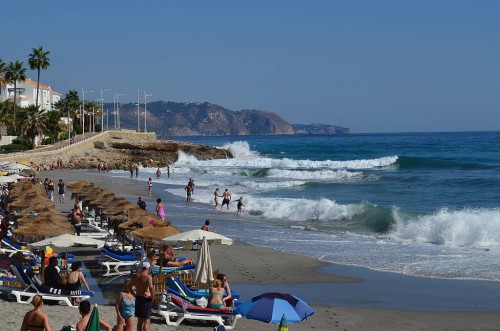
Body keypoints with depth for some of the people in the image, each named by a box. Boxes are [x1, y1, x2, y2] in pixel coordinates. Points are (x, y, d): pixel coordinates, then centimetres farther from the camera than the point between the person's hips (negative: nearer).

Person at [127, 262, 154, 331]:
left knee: (139, 321, 16)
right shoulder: (148, 276, -14)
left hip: (138, 298, 7)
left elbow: (128, 285, 16)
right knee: (146, 321, -2)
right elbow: (151, 287, -30)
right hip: (146, 299, -7)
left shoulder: (137, 276, 8)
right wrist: (152, 297, -17)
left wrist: (134, 294, 14)